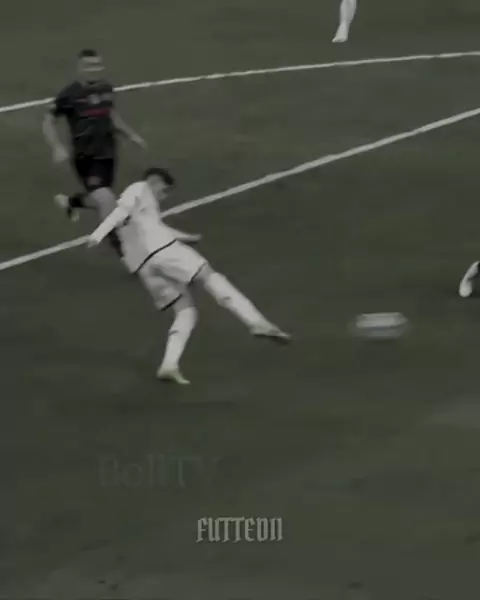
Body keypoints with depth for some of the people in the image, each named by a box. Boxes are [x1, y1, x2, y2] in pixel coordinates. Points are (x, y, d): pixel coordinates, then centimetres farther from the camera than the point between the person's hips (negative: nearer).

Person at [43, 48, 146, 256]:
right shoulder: (70, 94, -17)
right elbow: (48, 121, -7)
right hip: (86, 157, -7)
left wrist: (130, 134, 19)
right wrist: (57, 148, -19)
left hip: (107, 153, 7)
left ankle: (69, 202, 47)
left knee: (101, 201, 16)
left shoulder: (106, 88, 3)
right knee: (105, 201, -18)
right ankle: (120, 246, -7)